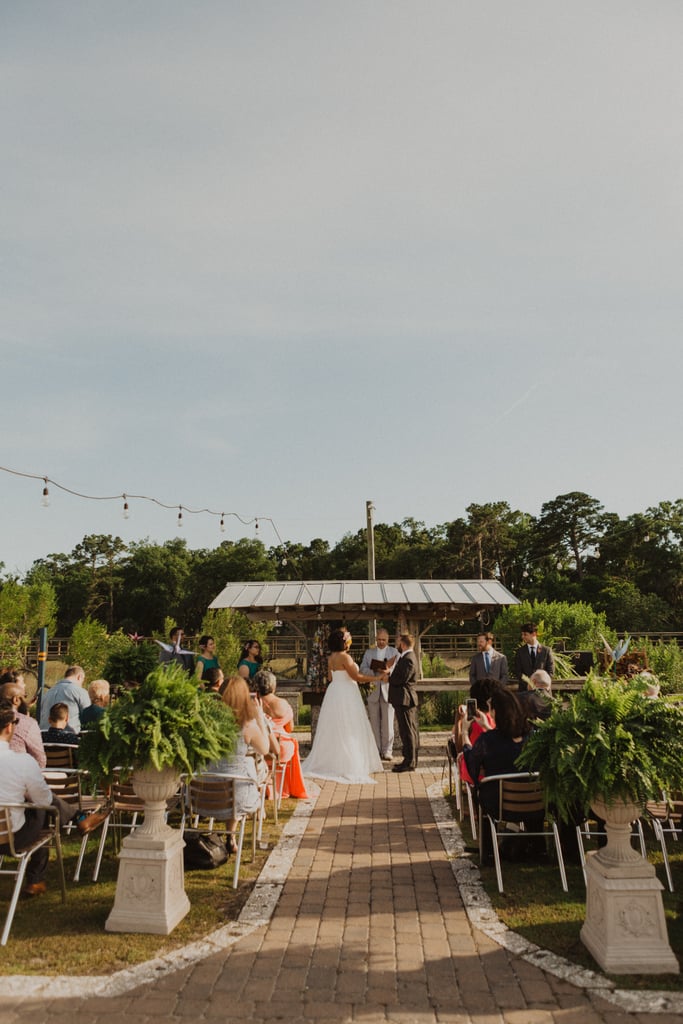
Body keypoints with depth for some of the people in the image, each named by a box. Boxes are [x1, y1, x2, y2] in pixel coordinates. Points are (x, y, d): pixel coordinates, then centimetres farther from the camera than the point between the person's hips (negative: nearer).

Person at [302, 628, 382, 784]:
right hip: (346, 695, -8)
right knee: (348, 732, -2)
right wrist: (376, 678, -11)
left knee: (333, 732, 14)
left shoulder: (331, 657, 8)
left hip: (334, 693, 8)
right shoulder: (345, 657, -17)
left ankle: (327, 763, 20)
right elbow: (356, 676, -17)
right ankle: (348, 767, 2)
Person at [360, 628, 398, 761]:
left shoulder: (394, 652, 8)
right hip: (373, 690, 2)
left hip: (388, 690, -2)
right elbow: (362, 669, 3)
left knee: (388, 722, -2)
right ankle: (376, 750, 11)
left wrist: (388, 670, -21)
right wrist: (376, 671, -14)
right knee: (374, 722, 5)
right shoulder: (369, 652, 14)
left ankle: (387, 751, 4)